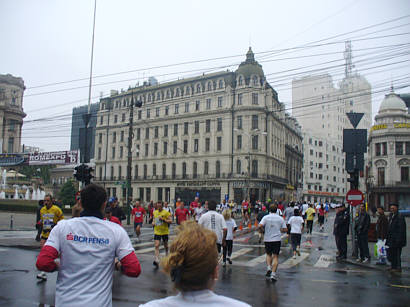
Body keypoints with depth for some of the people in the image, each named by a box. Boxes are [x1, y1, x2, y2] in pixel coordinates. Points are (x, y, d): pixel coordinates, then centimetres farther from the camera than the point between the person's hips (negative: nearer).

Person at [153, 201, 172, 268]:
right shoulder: (155, 212, 7)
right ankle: (157, 261, -18)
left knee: (165, 245, 14)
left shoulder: (166, 212, -9)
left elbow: (170, 221, -13)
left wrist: (163, 220, -24)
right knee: (156, 245, -12)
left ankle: (167, 255, 42)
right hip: (157, 232, 3)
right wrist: (153, 222, 1)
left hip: (165, 232, -3)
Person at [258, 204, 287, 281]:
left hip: (267, 239, 0)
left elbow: (260, 226, -16)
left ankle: (269, 268, 1)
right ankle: (273, 274, -3)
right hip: (277, 239, 0)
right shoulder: (280, 218, 1)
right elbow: (285, 229, 1)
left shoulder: (266, 217, -3)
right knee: (275, 256, 3)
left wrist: (264, 229, 3)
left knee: (268, 254, 20)